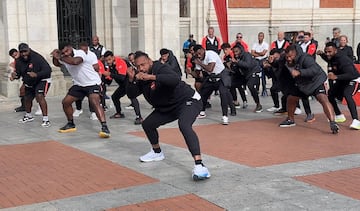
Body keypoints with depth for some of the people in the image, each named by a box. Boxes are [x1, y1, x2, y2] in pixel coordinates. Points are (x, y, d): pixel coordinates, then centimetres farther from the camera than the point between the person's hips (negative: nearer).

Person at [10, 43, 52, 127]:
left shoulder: (37, 58, -29)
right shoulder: (19, 61, -11)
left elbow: (48, 70, -33)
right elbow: (18, 73, 0)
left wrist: (36, 75, -48)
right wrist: (14, 75, -25)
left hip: (42, 80, -7)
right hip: (29, 83, 7)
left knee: (39, 96, -26)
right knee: (27, 99, 17)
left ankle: (45, 119, -22)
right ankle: (28, 116, 45)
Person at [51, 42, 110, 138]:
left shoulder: (80, 53, -23)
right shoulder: (64, 58, 0)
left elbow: (75, 61, -45)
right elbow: (56, 64, 20)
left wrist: (60, 57, -33)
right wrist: (55, 57, -3)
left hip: (92, 82, -8)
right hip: (79, 84, 8)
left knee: (94, 102, -28)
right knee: (65, 102, 6)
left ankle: (104, 127, -34)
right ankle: (71, 124, 26)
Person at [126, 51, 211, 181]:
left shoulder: (161, 68, -25)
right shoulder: (141, 78, 0)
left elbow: (176, 79, -45)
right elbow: (132, 94, 1)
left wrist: (152, 77, -48)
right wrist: (131, 80, -17)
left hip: (188, 101, -9)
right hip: (166, 107, 9)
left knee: (184, 125, -35)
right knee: (147, 124, 12)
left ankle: (199, 165, -46)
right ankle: (157, 153, 37)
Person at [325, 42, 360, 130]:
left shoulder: (343, 59, -32)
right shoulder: (333, 57, -8)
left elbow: (351, 74, -42)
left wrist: (336, 77, -55)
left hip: (353, 80, -9)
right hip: (342, 80, 9)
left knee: (347, 94, -34)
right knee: (330, 94, 9)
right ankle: (339, 116, 27)